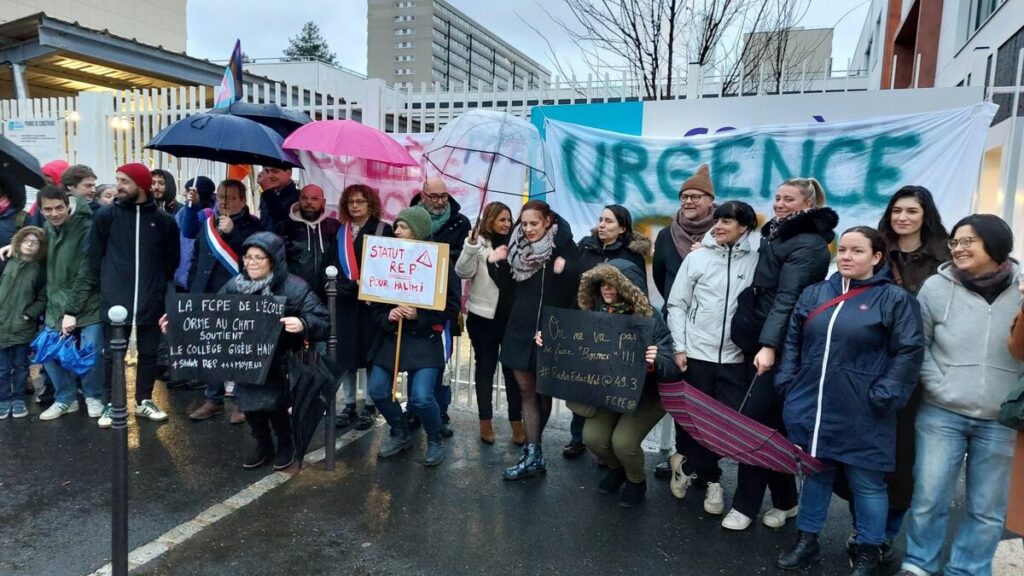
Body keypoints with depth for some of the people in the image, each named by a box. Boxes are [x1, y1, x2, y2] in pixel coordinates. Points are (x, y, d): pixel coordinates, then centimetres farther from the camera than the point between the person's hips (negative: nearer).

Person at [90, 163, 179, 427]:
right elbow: (95, 256, 6)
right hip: (116, 299, -1)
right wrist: (109, 282, 6)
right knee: (113, 354, 5)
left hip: (151, 301, 1)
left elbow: (172, 259, 11)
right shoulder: (106, 216, 0)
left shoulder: (164, 220, 1)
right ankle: (111, 405, 18)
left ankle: (144, 401, 24)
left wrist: (158, 284, 9)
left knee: (149, 352, 10)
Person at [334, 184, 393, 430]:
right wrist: (343, 284, -6)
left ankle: (369, 406, 9)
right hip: (345, 301, 4)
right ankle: (349, 405, 16)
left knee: (370, 353, 0)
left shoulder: (383, 230, -1)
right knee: (345, 352, 5)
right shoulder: (340, 232, 14)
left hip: (372, 300, -4)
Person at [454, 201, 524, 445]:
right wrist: (471, 246, -26)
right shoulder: (478, 243, -2)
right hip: (484, 315, -3)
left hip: (511, 315, 3)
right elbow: (463, 272, -13)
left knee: (512, 367, 7)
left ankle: (516, 421, 15)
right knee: (485, 367, 8)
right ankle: (485, 420, 18)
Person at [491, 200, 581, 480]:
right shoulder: (518, 246, 6)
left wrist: (565, 271, -31)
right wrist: (496, 265, -1)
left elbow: (577, 286, -13)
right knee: (526, 390, 4)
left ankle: (533, 447, 27)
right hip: (520, 328, 5)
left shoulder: (564, 246, -9)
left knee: (543, 390, 10)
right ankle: (533, 455, 10)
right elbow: (507, 283, 15)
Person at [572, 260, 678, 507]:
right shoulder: (595, 314, -8)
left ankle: (637, 481, 14)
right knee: (592, 436, -15)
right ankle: (616, 468, 22)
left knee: (623, 441, -22)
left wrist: (655, 362, -46)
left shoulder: (650, 319, -20)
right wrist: (549, 340, -13)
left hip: (646, 394, -4)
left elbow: (672, 368, -25)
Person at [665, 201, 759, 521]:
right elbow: (677, 304, 2)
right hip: (696, 354, 0)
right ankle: (711, 480, 30)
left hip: (736, 358, 1)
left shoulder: (756, 261, 0)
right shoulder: (697, 258, 0)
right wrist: (678, 347, -4)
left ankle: (686, 463, 26)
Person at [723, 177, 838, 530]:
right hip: (758, 340, 8)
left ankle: (746, 504, 7)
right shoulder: (779, 235, 16)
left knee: (755, 422, -6)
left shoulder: (808, 244, -10)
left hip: (779, 347, -8)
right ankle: (784, 500, 24)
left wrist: (770, 344, -28)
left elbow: (788, 298, -21)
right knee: (770, 423, 12)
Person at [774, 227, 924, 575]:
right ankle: (806, 540, 32)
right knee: (815, 473, 17)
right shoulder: (814, 294, 7)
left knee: (866, 483, 9)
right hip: (811, 406, 4)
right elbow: (793, 342, 12)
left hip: (861, 414, -4)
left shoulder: (895, 299, -5)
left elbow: (909, 352, -8)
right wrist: (787, 385, 5)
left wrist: (883, 397, -14)